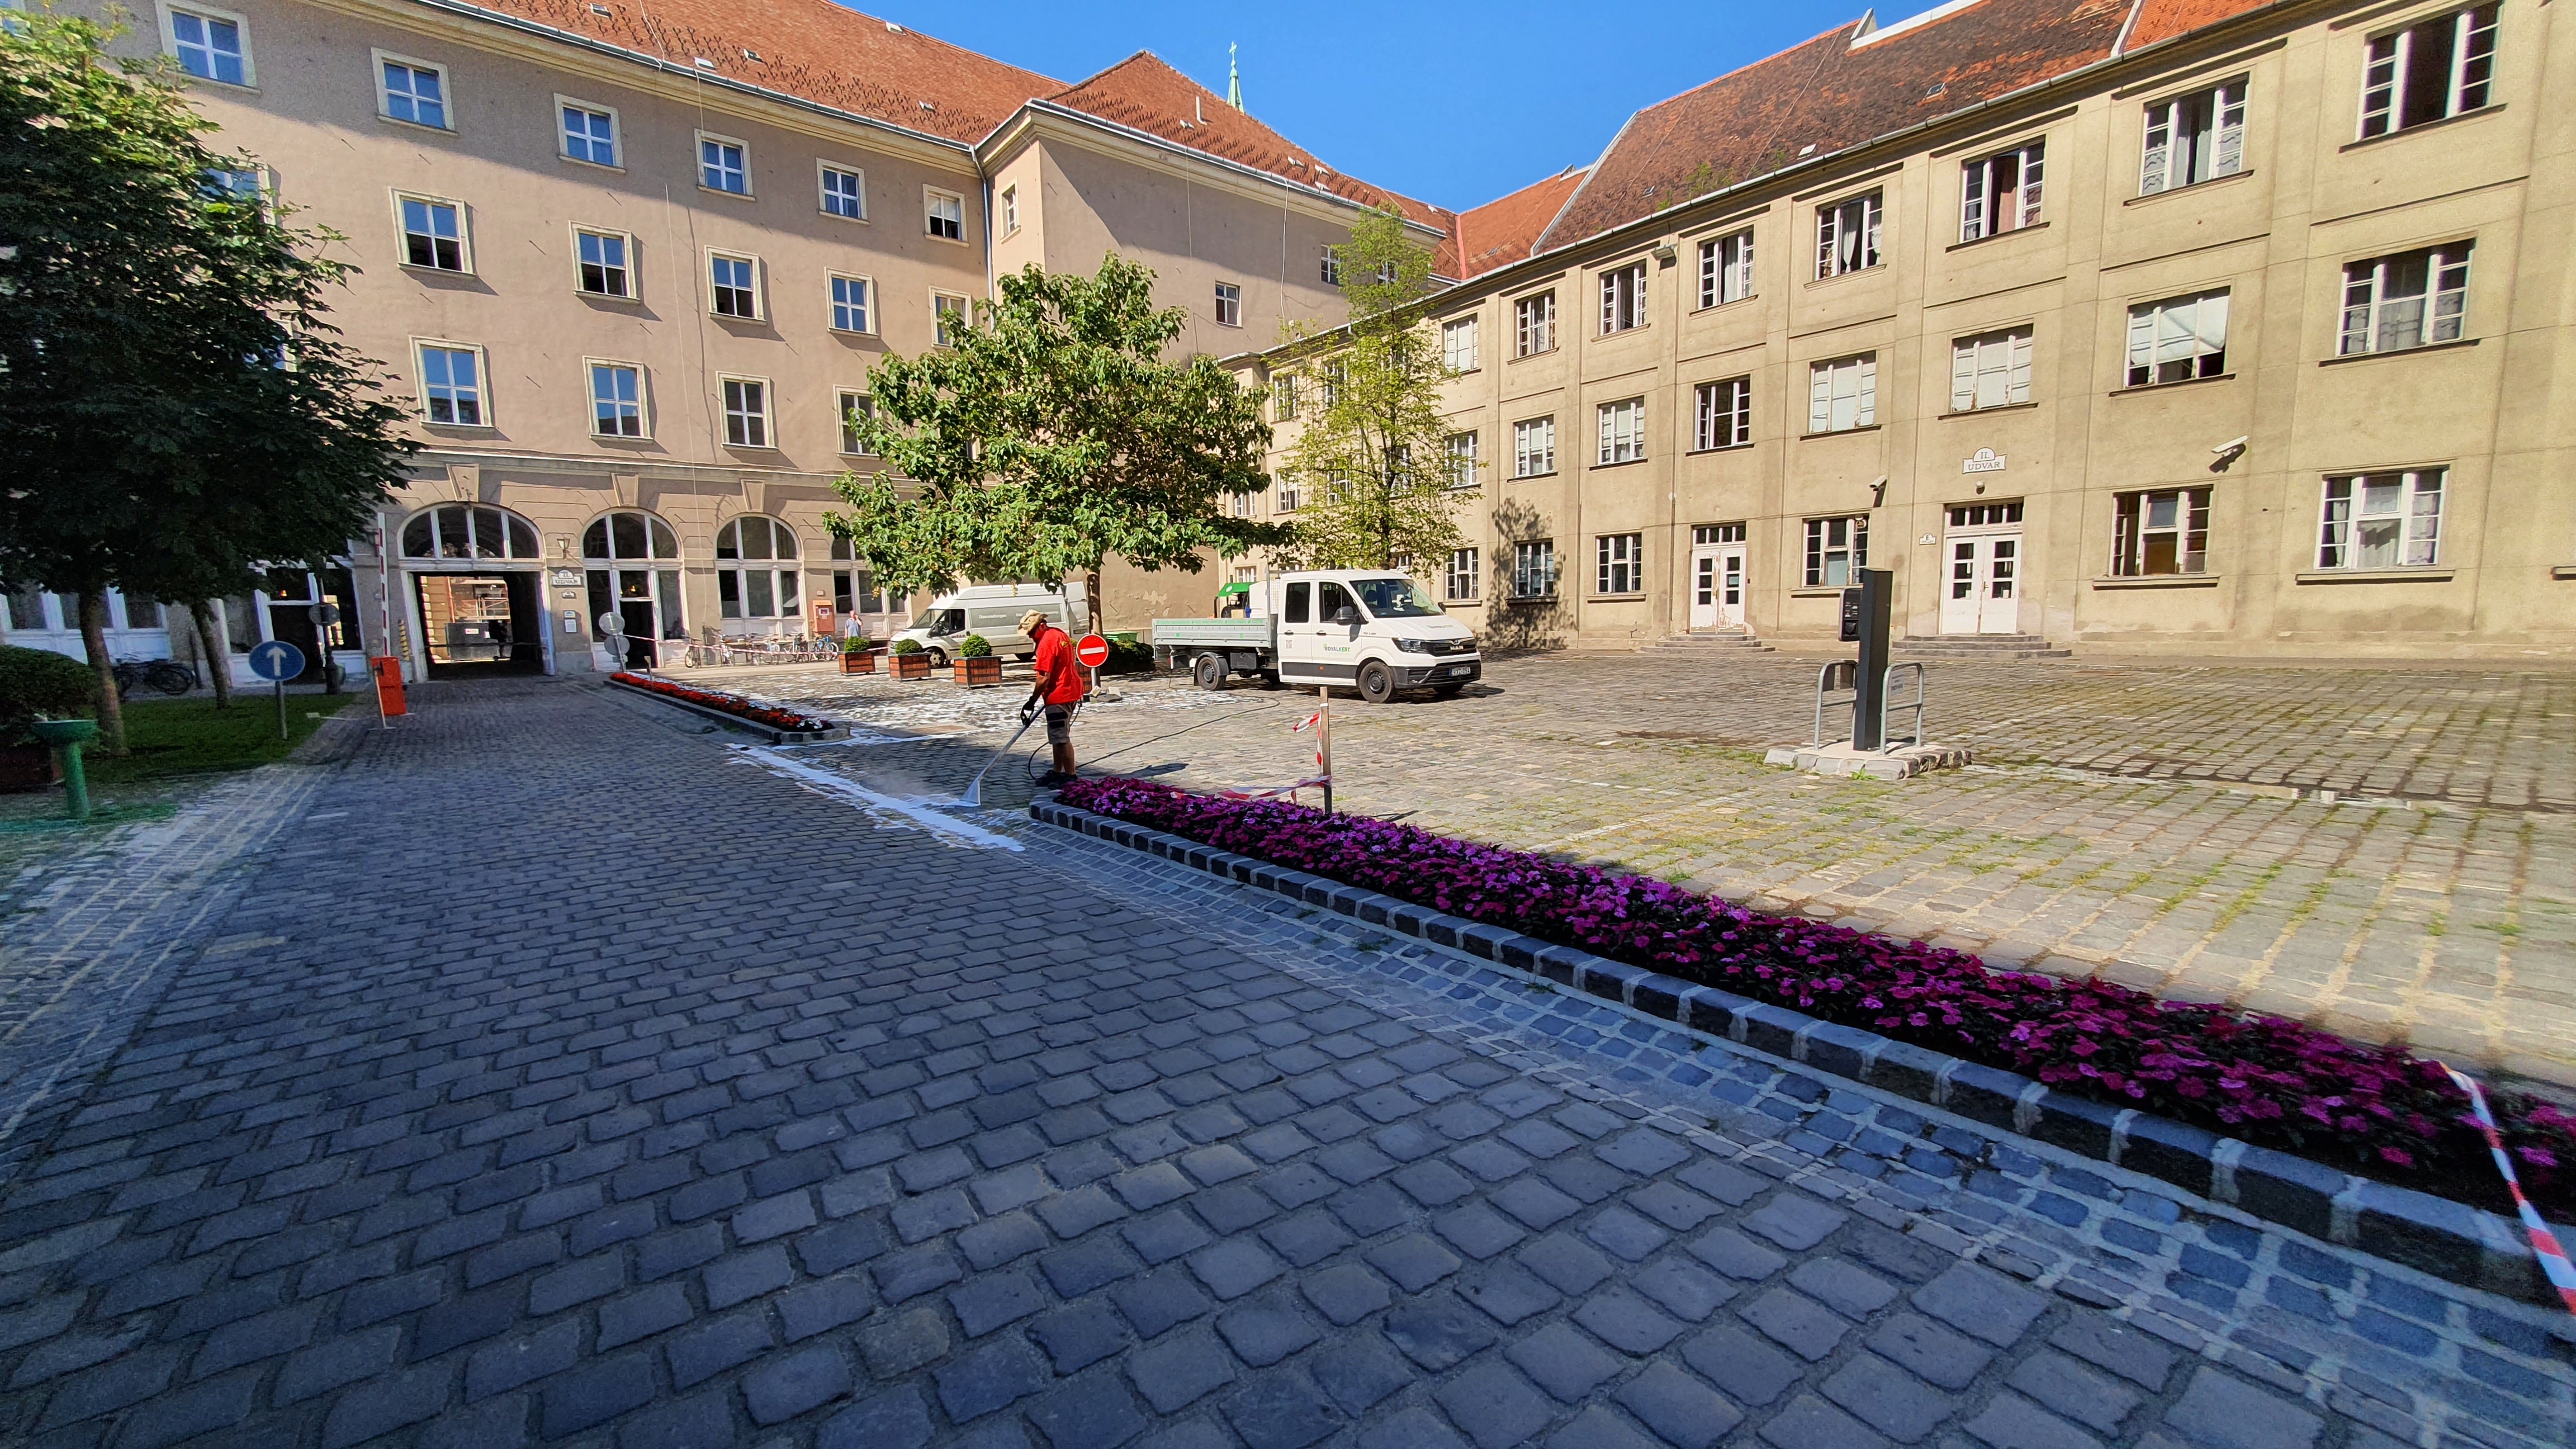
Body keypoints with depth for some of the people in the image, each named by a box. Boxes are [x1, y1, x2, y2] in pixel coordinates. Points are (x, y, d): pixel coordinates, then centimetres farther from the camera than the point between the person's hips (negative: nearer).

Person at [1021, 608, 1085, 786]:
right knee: (1058, 737, 17)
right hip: (1071, 690, 10)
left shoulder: (1046, 643, -19)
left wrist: (1032, 702, -13)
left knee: (1061, 739, -4)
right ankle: (1057, 773, 25)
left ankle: (1070, 777, 0)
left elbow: (1044, 679, -22)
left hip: (1058, 696, -10)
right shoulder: (1060, 634, 10)